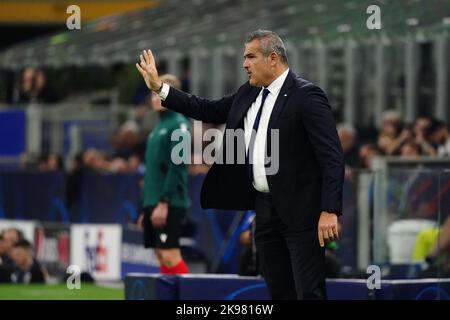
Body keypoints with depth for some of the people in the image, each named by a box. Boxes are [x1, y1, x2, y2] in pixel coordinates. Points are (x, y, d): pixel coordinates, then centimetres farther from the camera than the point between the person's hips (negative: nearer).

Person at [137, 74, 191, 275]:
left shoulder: (178, 124, -8)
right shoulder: (158, 127, 19)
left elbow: (177, 167, -16)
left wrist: (164, 202, -21)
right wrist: (147, 208, 20)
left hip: (170, 204, -9)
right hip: (153, 203, 9)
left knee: (170, 255, -13)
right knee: (161, 257, 6)